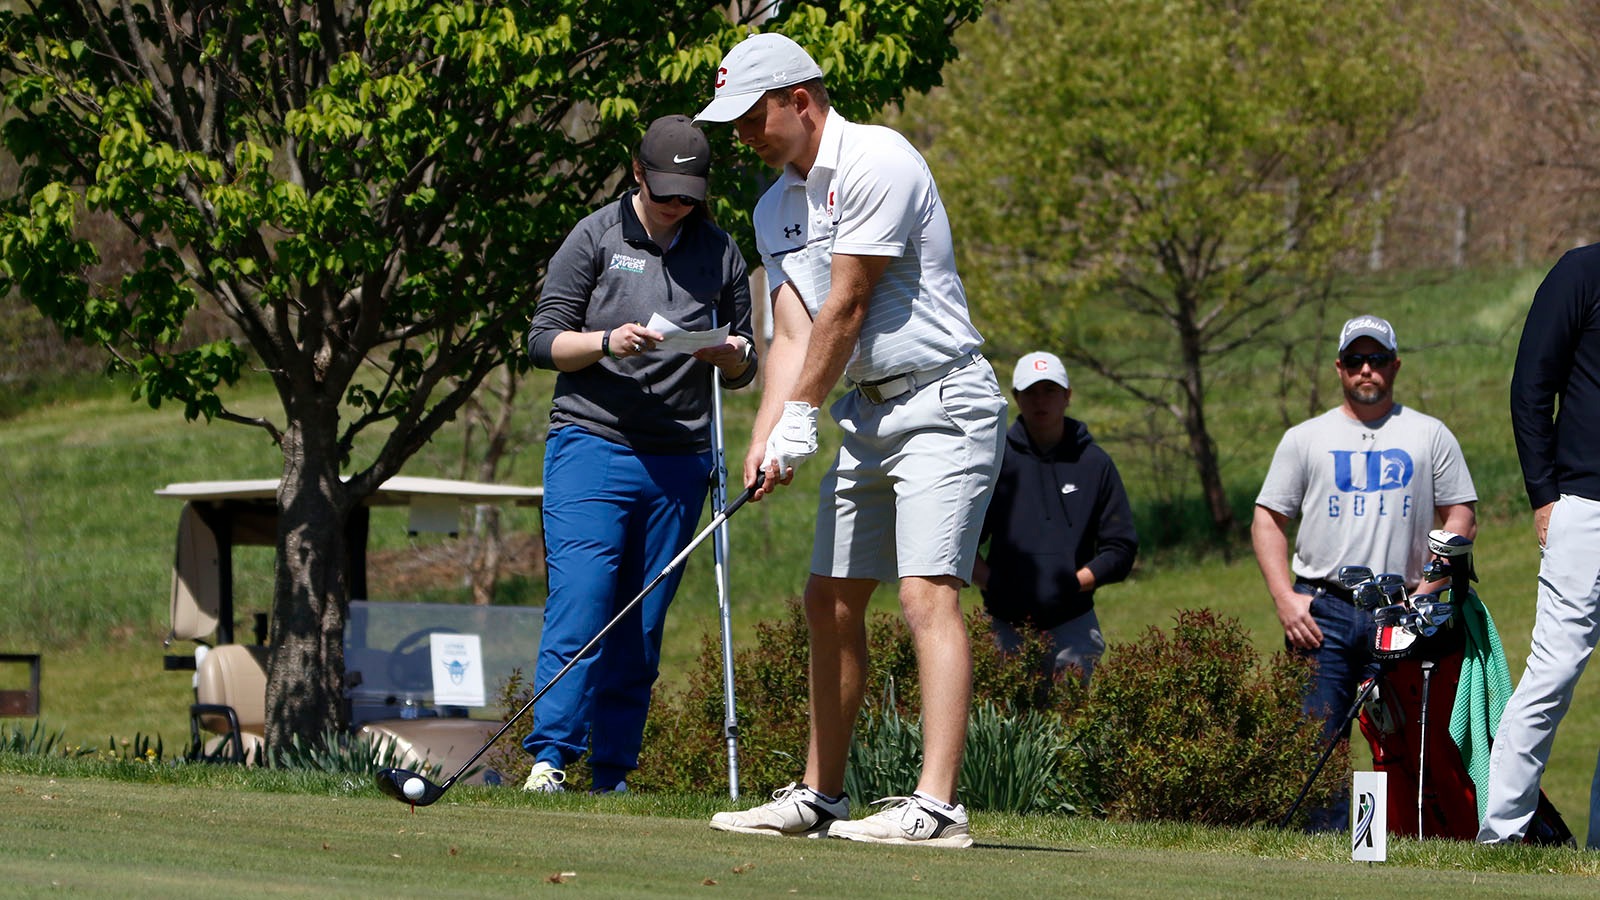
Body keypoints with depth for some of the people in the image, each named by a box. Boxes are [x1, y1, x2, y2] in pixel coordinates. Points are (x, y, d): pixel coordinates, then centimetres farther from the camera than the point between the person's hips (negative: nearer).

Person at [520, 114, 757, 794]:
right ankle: (550, 754, -17)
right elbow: (544, 341, 1)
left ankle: (613, 771, 6)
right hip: (591, 442, -3)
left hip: (679, 460, 3)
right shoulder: (596, 237, 3)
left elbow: (743, 371, 17)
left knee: (643, 622, 2)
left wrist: (725, 353, -7)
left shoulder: (720, 253, 12)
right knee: (580, 600, -15)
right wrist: (608, 342, -17)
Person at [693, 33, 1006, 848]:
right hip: (868, 414, 9)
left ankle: (936, 806, -28)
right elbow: (793, 333, 5)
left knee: (927, 593, -19)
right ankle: (821, 796, 21)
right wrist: (767, 437, -11)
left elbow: (847, 306, -15)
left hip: (942, 404, -9)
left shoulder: (877, 163, -15)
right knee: (830, 600, 11)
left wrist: (804, 415, -8)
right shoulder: (776, 210, 12)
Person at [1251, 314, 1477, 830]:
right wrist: (1285, 600, -3)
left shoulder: (1429, 436, 13)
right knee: (1316, 735, -8)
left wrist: (1426, 593, -4)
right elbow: (1268, 520, 12)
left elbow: (1461, 520, 10)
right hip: (1320, 609, 0)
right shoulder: (1305, 439, 14)